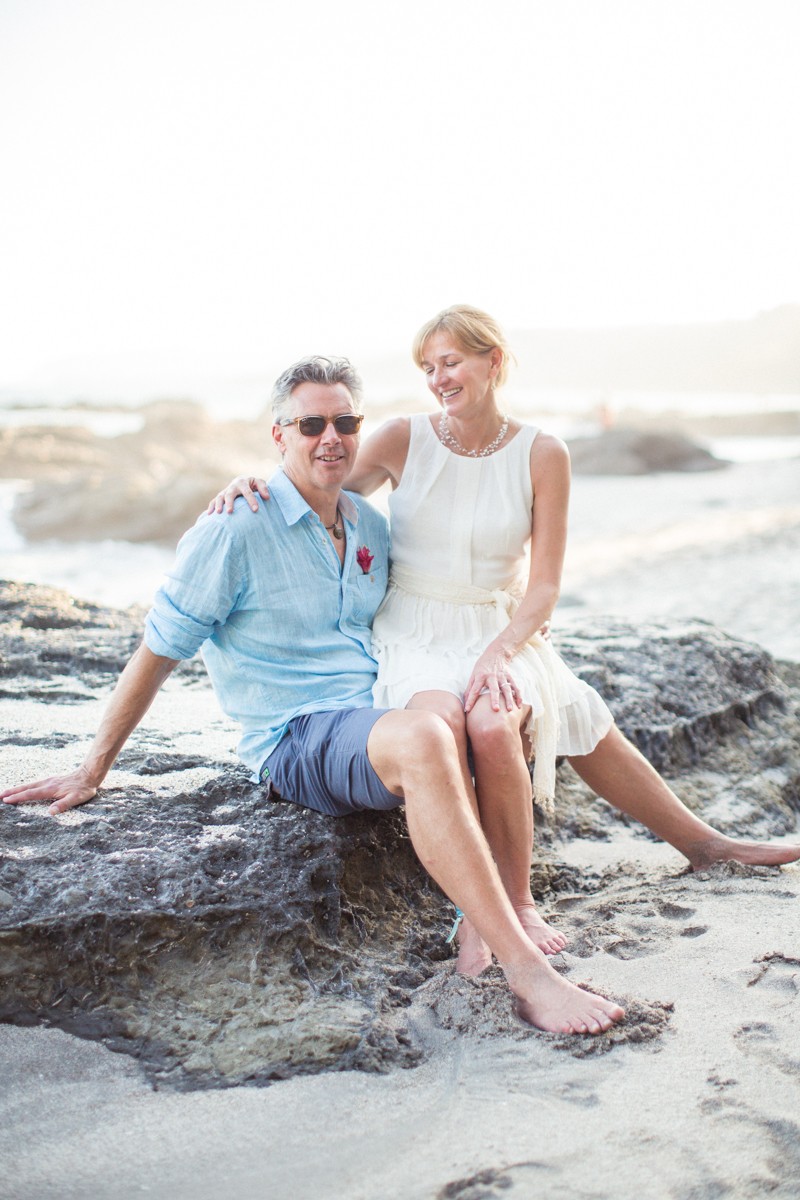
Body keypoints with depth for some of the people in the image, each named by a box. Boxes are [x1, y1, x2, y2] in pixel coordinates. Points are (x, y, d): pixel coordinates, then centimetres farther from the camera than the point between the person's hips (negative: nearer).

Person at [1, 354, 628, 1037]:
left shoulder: (371, 528, 13)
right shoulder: (238, 528, -7)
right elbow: (157, 654, -3)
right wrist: (93, 772, -1)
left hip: (379, 715, 7)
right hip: (296, 740, -7)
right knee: (421, 738, -37)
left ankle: (507, 905, -10)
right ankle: (527, 973, -36)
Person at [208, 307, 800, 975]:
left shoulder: (542, 456, 0)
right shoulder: (406, 438, 0)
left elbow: (544, 585, -2)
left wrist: (498, 653, -18)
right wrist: (253, 483, -15)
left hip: (503, 633, 2)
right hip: (412, 636, -1)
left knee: (491, 725, -29)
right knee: (439, 722, -33)